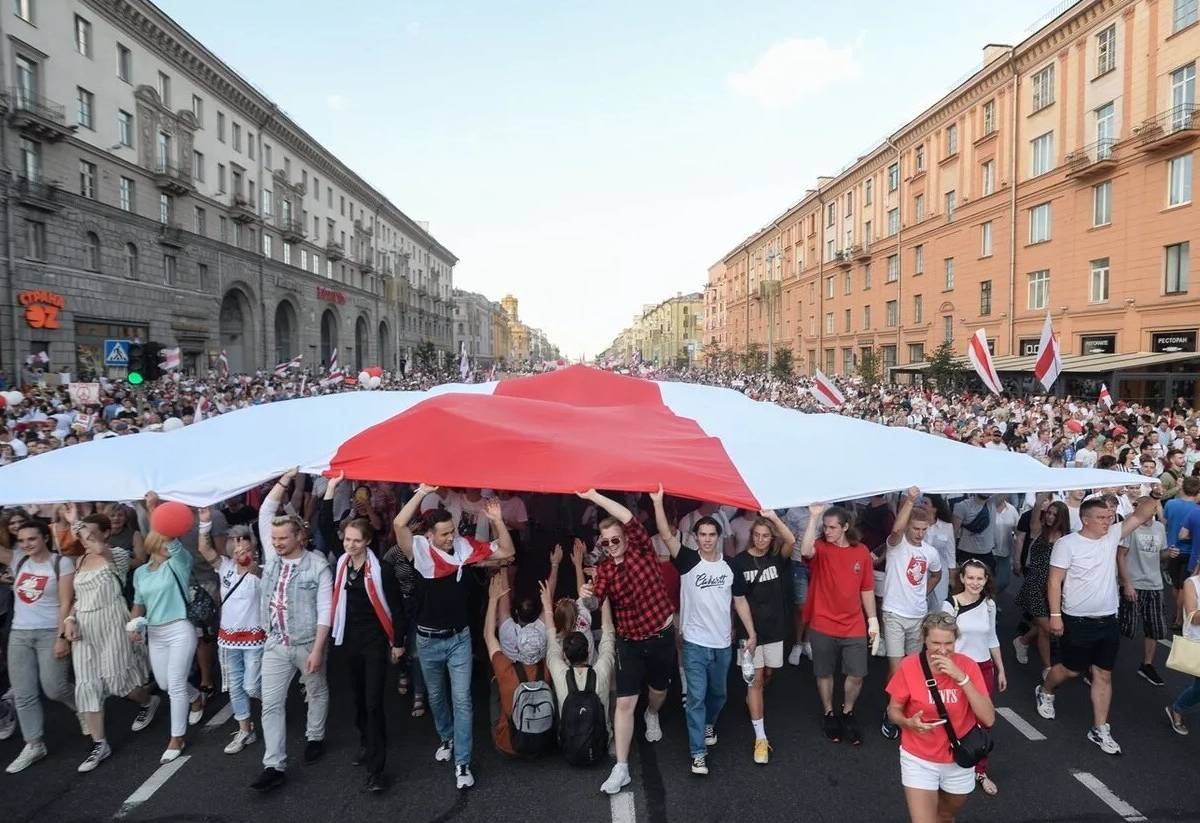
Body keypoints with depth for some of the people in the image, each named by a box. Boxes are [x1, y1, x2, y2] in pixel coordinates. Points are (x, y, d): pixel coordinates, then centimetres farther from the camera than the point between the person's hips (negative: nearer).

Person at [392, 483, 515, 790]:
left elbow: (506, 551, -6)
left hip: (459, 638, 0)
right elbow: (399, 524, -34)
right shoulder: (419, 549, -15)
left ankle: (462, 763, 8)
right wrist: (422, 492, -33)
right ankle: (447, 738, 46)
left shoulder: (465, 546, -9)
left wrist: (497, 521, -20)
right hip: (428, 639, 0)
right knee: (436, 697, 22)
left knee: (462, 700, -1)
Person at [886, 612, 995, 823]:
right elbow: (893, 711, -6)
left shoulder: (967, 666, -15)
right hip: (919, 760, -2)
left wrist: (962, 678, -29)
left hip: (959, 760, 2)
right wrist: (910, 723, -28)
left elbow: (989, 719, -20)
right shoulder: (909, 666, -19)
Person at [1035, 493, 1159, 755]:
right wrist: (1055, 615, -16)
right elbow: (1055, 581, -13)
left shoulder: (1112, 535, 2)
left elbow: (1140, 516, -2)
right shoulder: (1067, 543, -15)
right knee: (1071, 670, 11)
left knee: (1103, 675, 10)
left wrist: (1154, 495, -21)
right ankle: (1045, 692, 40)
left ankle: (1100, 729, 19)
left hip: (1108, 621, 5)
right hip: (1077, 622, -5)